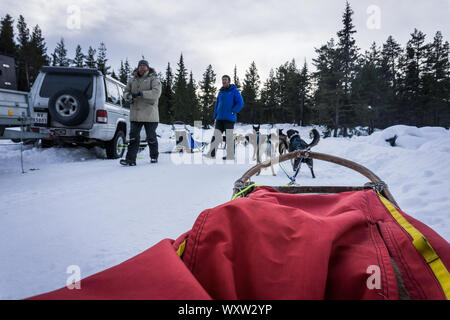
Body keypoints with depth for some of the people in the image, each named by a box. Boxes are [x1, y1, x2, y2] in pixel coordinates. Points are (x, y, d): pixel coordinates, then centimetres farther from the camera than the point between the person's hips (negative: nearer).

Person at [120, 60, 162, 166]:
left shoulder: (153, 79, -1)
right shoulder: (133, 80, 15)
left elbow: (156, 93, -16)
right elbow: (125, 92, 15)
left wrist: (141, 93, -23)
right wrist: (129, 96, -10)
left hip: (149, 114, -3)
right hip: (135, 114, 4)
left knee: (151, 137, 7)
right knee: (133, 137, -3)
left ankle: (154, 157, 25)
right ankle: (130, 159, -4)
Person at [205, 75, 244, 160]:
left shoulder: (234, 91, 1)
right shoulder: (220, 92, 19)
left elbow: (240, 103, -6)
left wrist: (232, 112, -12)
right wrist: (215, 117, 14)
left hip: (229, 118, -5)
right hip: (220, 118, 5)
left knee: (229, 136, -4)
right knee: (216, 135, 0)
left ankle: (230, 155, 2)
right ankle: (211, 153, 1)